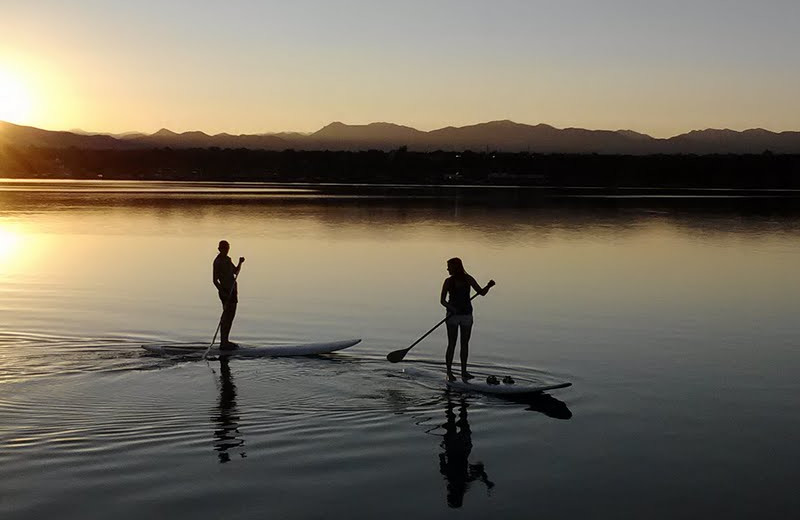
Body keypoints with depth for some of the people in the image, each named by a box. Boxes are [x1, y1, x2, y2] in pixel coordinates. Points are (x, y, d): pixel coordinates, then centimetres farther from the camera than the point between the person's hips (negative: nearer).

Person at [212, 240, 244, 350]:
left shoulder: (228, 259, 14)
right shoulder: (218, 261, -12)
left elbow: (235, 271, 22)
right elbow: (215, 280, -15)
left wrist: (240, 263, 4)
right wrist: (222, 292, -25)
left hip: (232, 290, 9)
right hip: (226, 291, -9)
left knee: (231, 315, 14)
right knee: (227, 316, -11)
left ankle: (226, 341, 22)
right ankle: (223, 343, -10)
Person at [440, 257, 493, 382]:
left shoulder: (468, 279, 1)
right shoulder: (448, 281, -2)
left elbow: (481, 292, 2)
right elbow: (442, 300, -4)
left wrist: (488, 286, -17)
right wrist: (451, 308, -22)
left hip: (466, 314, 2)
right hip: (453, 315, -2)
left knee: (465, 343, 6)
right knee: (452, 344, -5)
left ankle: (464, 371, 13)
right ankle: (449, 372, -1)